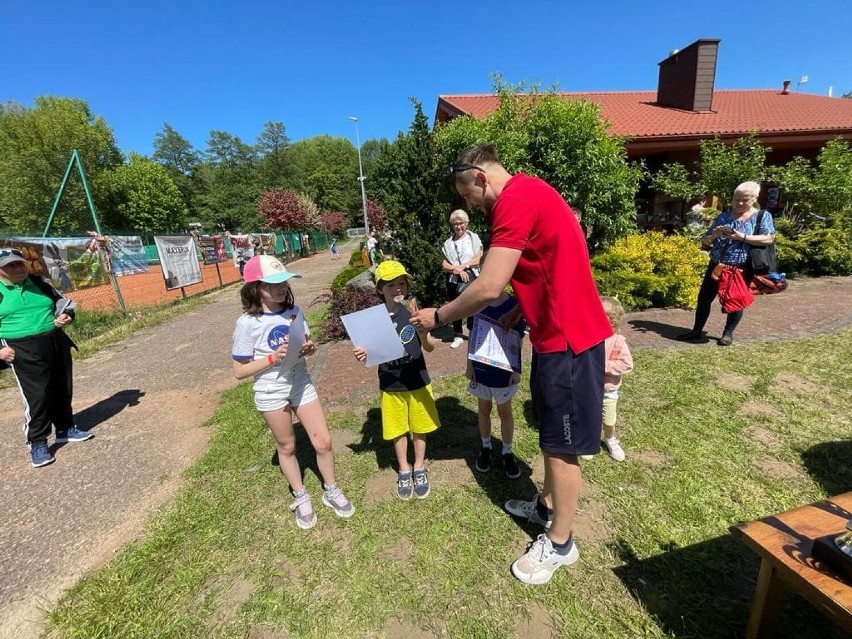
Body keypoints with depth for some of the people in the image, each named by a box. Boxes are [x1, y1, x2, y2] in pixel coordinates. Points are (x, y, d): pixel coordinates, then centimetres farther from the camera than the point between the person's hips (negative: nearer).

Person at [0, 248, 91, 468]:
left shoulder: (38, 283, 9)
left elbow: (62, 302, 19)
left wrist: (66, 316, -5)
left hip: (57, 343, 5)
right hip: (24, 351, -5)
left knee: (62, 390, 13)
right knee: (36, 396, -5)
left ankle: (65, 429, 30)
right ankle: (37, 443, 9)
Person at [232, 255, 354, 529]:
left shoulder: (295, 312, -4)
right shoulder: (247, 323, -16)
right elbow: (239, 371, -11)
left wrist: (309, 348, -15)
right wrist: (272, 358, -25)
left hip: (301, 385, 3)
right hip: (271, 393, -3)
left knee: (323, 441, 7)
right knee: (286, 447, 16)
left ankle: (331, 490, 32)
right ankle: (301, 498, 39)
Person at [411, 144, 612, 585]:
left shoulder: (515, 200, -18)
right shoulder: (528, 193, 15)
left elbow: (488, 288, -23)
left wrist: (438, 317, -9)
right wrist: (520, 310, 9)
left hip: (565, 337, -10)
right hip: (557, 331, 10)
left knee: (562, 444, 5)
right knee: (551, 433, 22)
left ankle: (559, 544, 27)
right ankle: (547, 506, 43)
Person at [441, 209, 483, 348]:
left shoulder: (474, 238, 5)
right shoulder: (448, 243, 9)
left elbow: (477, 259, -2)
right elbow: (444, 265, 2)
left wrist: (462, 266, -12)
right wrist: (458, 270, -13)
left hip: (472, 278, -2)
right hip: (454, 280, 2)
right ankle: (458, 336, 19)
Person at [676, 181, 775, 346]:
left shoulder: (763, 216, 2)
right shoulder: (724, 216, 7)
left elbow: (769, 239, -11)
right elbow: (705, 240, 8)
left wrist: (742, 237, -21)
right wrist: (714, 235, -14)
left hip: (742, 269, -3)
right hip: (717, 265, 3)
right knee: (704, 297, 4)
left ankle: (728, 333, 21)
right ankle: (697, 330, 16)